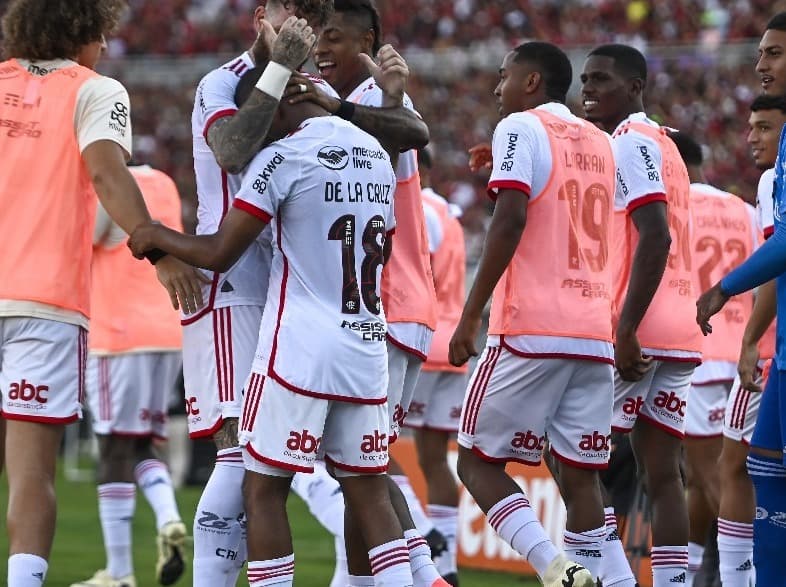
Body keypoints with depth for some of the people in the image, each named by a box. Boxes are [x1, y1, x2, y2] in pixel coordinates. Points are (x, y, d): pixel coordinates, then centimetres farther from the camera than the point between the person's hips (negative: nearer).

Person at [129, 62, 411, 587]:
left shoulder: (284, 158, -9)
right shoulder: (377, 155, 13)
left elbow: (220, 253, -10)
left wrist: (158, 237, 6)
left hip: (300, 351, -6)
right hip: (367, 351, 6)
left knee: (264, 491, 1)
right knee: (370, 494, 9)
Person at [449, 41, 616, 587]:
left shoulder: (522, 128, -2)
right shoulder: (600, 142, 19)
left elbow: (511, 218, -14)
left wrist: (470, 314, -13)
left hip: (530, 330, -6)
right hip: (595, 332, 6)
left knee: (479, 462, 1)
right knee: (582, 474, 6)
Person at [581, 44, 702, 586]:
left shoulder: (631, 142, -8)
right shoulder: (662, 145, 21)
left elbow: (656, 237, -19)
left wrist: (625, 330, -23)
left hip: (637, 333, -9)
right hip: (680, 333, 9)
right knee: (662, 471, 6)